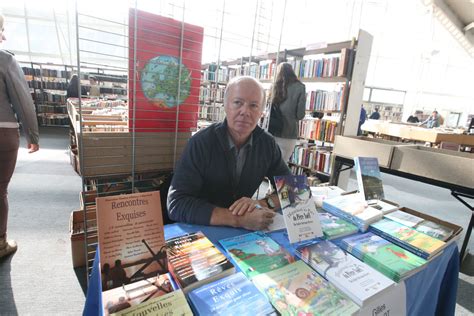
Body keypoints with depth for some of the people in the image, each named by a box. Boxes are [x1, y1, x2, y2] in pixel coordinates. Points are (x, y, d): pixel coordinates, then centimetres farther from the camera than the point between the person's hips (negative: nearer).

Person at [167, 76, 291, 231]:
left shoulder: (267, 143, -5)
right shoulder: (200, 142, -17)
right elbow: (177, 203, -24)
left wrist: (265, 203, -19)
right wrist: (238, 219, -30)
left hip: (245, 234, 4)